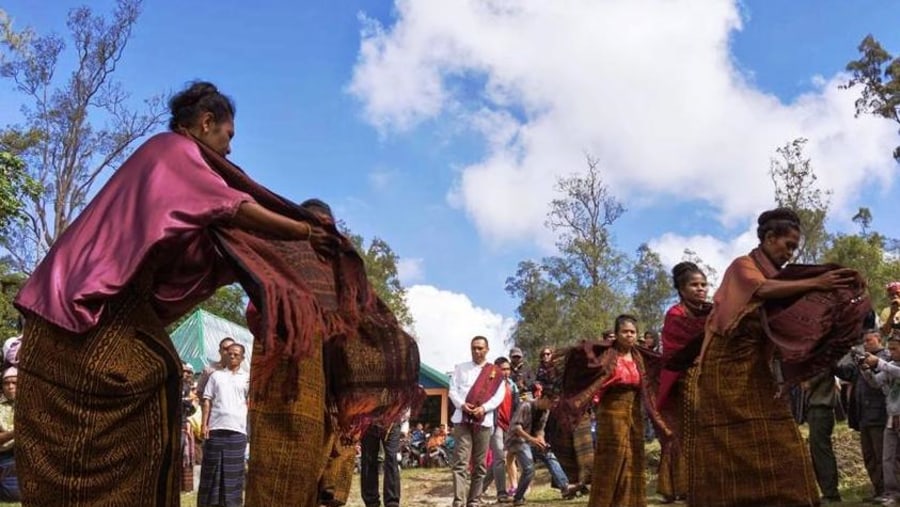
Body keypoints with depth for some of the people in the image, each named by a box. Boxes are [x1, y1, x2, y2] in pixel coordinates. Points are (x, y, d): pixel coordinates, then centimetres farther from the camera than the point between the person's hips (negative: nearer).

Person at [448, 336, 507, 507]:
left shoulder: (495, 372, 10)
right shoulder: (460, 368, 14)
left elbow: (499, 395, 2)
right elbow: (453, 390, 7)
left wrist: (484, 408, -14)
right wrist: (461, 404, -12)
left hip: (484, 421, 1)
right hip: (462, 419, 0)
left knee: (479, 464, 4)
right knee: (460, 462, -10)